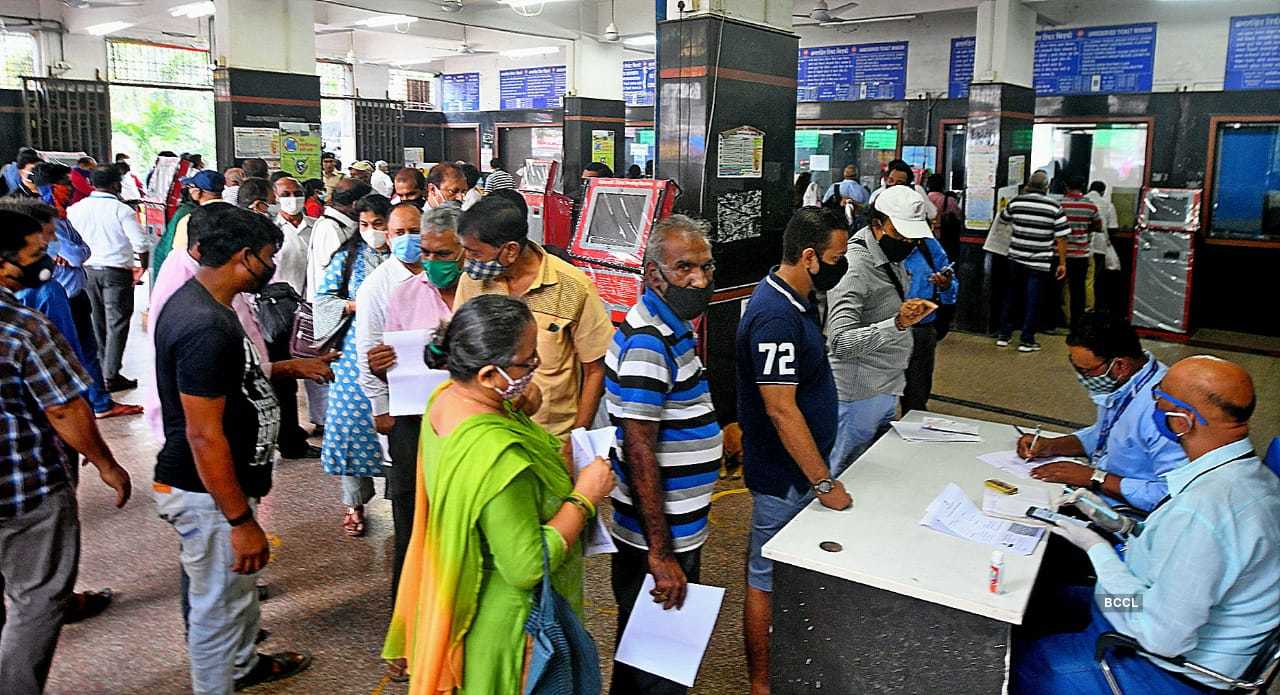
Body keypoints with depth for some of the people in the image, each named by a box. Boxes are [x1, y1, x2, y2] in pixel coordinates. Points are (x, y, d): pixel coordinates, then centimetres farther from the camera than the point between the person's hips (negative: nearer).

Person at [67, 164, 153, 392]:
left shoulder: (75, 209, 0)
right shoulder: (122, 210, -13)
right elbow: (141, 243, -14)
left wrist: (84, 257, 15)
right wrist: (144, 265, 2)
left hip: (88, 270, 5)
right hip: (116, 271, -5)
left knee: (98, 320, 19)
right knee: (117, 323, -1)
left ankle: (102, 367, 30)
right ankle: (111, 376, -4)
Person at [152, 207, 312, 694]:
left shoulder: (196, 300, 4)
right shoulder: (206, 328, -29)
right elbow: (204, 436, -28)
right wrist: (241, 521, -24)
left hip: (222, 482, 11)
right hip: (207, 494, -11)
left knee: (238, 586, 29)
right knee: (219, 606, 9)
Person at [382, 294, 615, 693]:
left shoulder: (446, 396, -9)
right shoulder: (498, 459, -38)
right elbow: (528, 567, -31)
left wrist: (554, 452, -2)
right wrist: (583, 497, -23)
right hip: (505, 623, -8)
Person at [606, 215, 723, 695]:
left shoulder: (667, 330, 8)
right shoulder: (647, 343, -24)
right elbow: (639, 452, -27)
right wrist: (661, 552, -25)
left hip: (676, 530, 9)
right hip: (658, 541, -9)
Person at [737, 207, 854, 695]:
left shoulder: (798, 298, 6)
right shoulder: (775, 317, -26)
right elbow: (781, 409, -28)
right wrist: (824, 482, -22)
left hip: (799, 465, 10)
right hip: (784, 474, -10)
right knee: (767, 580, 5)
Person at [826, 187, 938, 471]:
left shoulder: (891, 258, 7)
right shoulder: (854, 267, -23)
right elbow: (840, 342, -33)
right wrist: (897, 323, -43)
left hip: (887, 391, 9)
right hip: (859, 395, -9)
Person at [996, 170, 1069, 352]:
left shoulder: (1016, 202, -3)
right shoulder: (1054, 207, -9)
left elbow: (1003, 219, 17)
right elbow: (1061, 238, -8)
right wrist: (1062, 263, -1)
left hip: (1016, 260, 3)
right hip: (1039, 263, -3)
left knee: (1011, 297, 15)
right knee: (1032, 301, 5)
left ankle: (1003, 335, 20)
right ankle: (1027, 340, 8)